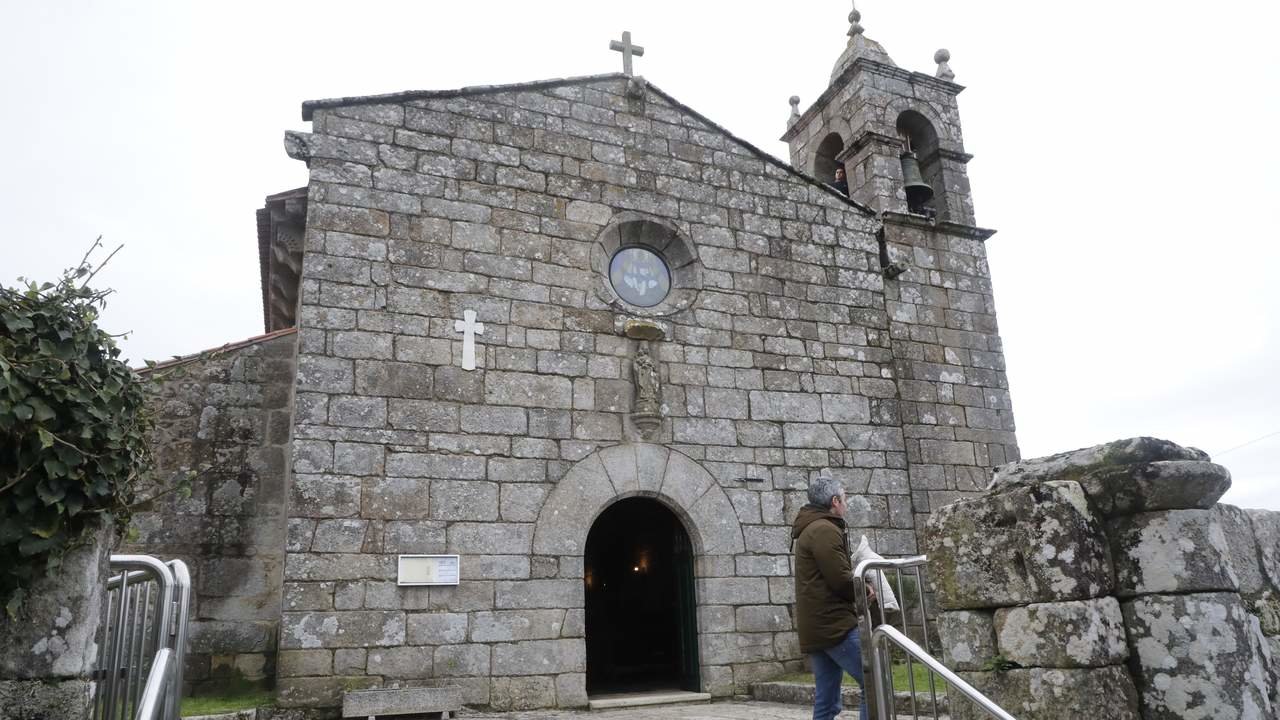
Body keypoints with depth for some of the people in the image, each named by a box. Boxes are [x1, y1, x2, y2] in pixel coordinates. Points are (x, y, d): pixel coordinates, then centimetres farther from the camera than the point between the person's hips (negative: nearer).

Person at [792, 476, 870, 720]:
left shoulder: (808, 530, 20)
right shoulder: (825, 529, -12)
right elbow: (841, 580, -17)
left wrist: (856, 584, 6)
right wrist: (864, 590, 1)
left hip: (816, 626, 10)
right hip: (834, 624, -10)